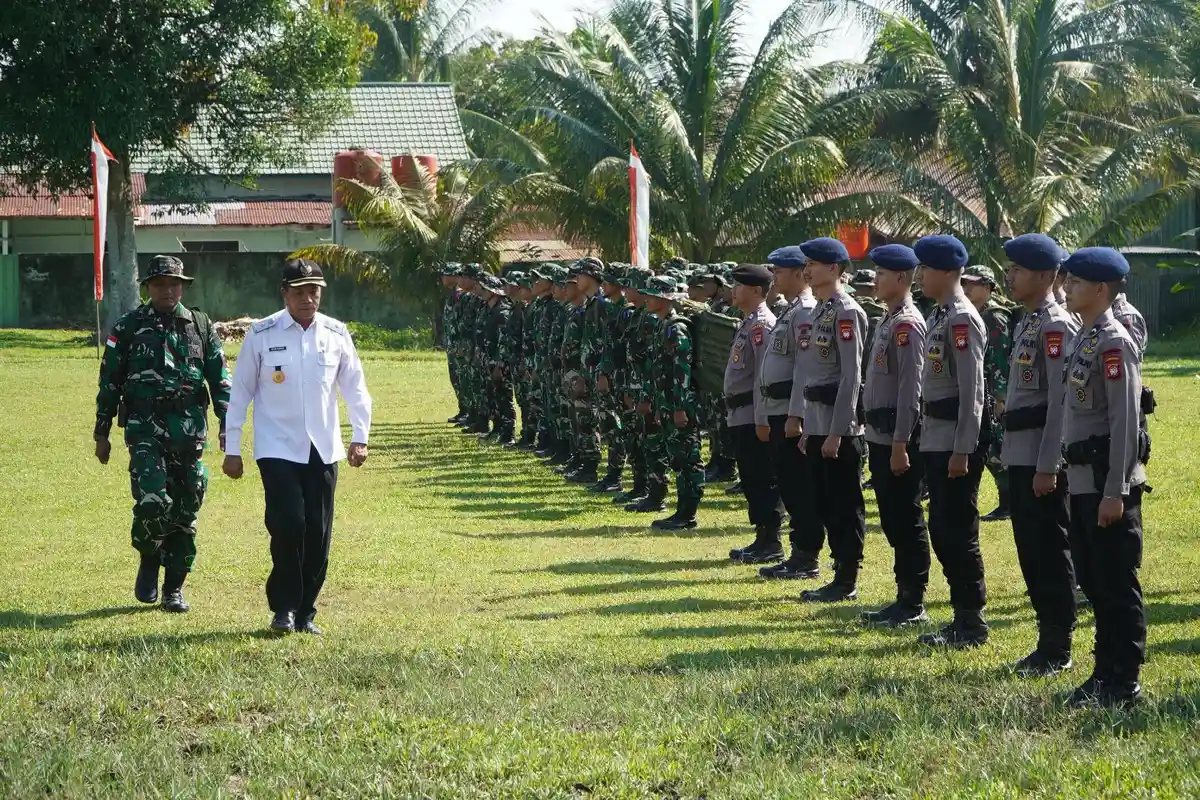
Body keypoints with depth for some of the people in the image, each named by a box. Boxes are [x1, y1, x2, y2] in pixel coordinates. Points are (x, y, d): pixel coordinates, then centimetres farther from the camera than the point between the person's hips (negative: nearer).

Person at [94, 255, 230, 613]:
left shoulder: (201, 326, 11)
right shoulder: (129, 327, 6)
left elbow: (220, 381, 12)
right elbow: (109, 382, 9)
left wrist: (228, 426, 3)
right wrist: (101, 433, 8)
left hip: (189, 427, 2)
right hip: (145, 426, -2)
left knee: (185, 509, 3)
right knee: (153, 500, -19)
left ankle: (174, 587, 15)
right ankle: (149, 560, 9)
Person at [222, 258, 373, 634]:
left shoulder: (336, 334, 4)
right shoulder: (261, 335, -3)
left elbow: (355, 388, 10)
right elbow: (240, 392, 2)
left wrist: (360, 437, 0)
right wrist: (232, 449, 1)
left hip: (323, 449, 3)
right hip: (277, 448, -3)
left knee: (318, 533, 3)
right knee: (288, 525, -15)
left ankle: (305, 612, 16)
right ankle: (283, 607, 1)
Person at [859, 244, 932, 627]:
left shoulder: (908, 324, -15)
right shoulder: (888, 321, 16)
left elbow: (911, 388, -20)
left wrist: (900, 444, -22)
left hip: (898, 439, -10)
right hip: (880, 436, 10)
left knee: (907, 521, -4)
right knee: (893, 520, 13)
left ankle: (914, 606, 0)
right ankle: (904, 599, 18)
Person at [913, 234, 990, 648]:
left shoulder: (962, 319, -15)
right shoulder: (938, 316, 15)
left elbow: (972, 390, -19)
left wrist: (962, 450, -20)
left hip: (956, 441, -10)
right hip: (935, 439, 10)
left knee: (959, 533, -4)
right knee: (942, 532, 12)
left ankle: (972, 623, 3)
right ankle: (962, 618, 19)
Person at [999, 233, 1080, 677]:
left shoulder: (1056, 326, -15)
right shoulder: (1028, 323, 15)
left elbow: (1061, 401, -19)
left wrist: (1047, 467, -21)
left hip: (1042, 458, -10)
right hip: (1020, 456, 10)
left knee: (1050, 554, -3)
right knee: (1031, 552, 13)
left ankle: (1058, 651, 3)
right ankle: (1048, 642, 20)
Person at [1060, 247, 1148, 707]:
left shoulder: (1114, 343, -15)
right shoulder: (1085, 339, 14)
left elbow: (1125, 422, -19)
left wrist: (1115, 492, -21)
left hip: (1108, 482, -10)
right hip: (1083, 480, 10)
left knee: (1117, 585, -3)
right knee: (1095, 583, 14)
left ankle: (1125, 684, 2)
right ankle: (1105, 673, 21)